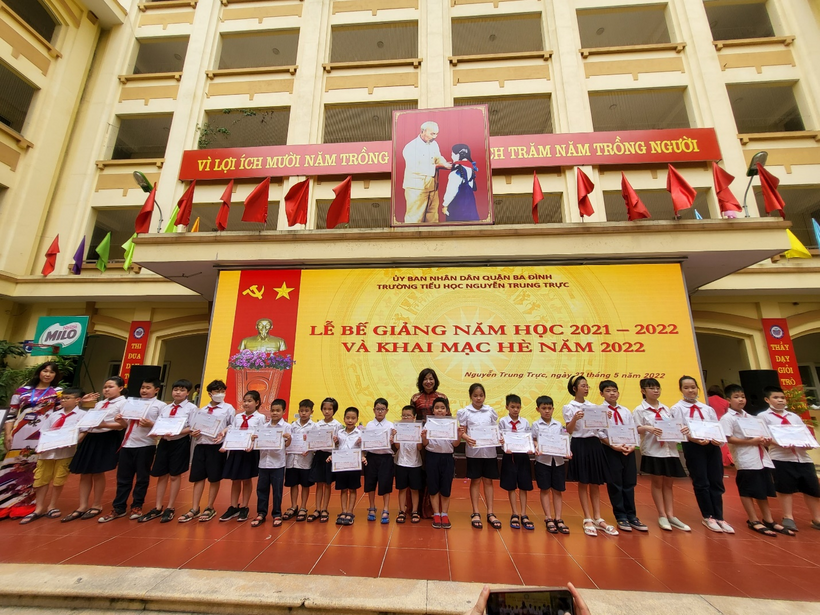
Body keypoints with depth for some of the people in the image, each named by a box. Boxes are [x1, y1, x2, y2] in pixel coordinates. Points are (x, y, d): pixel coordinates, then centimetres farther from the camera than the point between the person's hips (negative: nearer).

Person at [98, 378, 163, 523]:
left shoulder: (160, 405, -5)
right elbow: (128, 424, 15)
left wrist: (151, 425, -27)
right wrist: (121, 420, -6)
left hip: (146, 445, -4)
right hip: (127, 444, 5)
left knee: (142, 478, 8)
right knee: (123, 477, 11)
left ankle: (137, 506, 23)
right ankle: (118, 508, 23)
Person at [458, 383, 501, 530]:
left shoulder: (491, 411, 3)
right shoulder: (465, 412, -3)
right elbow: (462, 432, -4)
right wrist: (466, 438, -24)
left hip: (489, 450, 2)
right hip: (473, 450, -2)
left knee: (488, 481, 11)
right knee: (475, 481, 8)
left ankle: (490, 513, 21)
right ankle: (475, 513, 20)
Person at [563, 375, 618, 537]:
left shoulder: (593, 406, 9)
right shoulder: (569, 408, -6)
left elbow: (599, 427, 11)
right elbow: (569, 431, -9)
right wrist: (575, 419, -25)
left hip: (595, 444, 5)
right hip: (579, 445, -5)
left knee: (595, 483, 11)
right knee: (583, 483, 5)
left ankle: (597, 518, 20)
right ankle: (588, 519, 14)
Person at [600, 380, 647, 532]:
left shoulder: (626, 411, 10)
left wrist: (632, 446, -8)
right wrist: (613, 446, -19)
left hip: (628, 450, 4)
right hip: (611, 450, -4)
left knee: (629, 483, 10)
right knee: (615, 484, 3)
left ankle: (631, 516, 23)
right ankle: (621, 517, 17)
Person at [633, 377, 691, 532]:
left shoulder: (667, 409, 12)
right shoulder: (639, 410, -4)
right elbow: (636, 429, -10)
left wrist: (683, 429, -11)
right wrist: (647, 428, -29)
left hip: (670, 449, 5)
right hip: (653, 450, -4)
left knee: (668, 483, 11)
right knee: (657, 482, 6)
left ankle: (670, 515, 18)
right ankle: (662, 516, 15)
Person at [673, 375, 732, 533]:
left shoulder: (707, 408, 16)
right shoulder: (677, 408, 0)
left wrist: (718, 439, -10)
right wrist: (694, 439, -22)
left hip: (713, 446, 4)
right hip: (692, 447, -4)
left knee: (717, 483, 6)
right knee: (701, 483, 3)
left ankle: (718, 517, 18)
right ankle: (708, 517, 17)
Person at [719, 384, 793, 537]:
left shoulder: (750, 417, 17)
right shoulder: (727, 418, -8)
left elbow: (759, 433, 19)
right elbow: (728, 438, -15)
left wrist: (766, 440, -2)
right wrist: (751, 441, -19)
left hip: (761, 457, 7)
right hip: (745, 460, -7)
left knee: (763, 489, 13)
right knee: (747, 490, 1)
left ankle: (768, 520, 24)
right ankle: (754, 521, 11)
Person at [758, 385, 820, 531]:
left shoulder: (794, 416, 17)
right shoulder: (763, 416, 1)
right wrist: (779, 443, -22)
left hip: (802, 457, 5)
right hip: (780, 457, -5)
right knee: (785, 488, 2)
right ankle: (788, 518, 15)